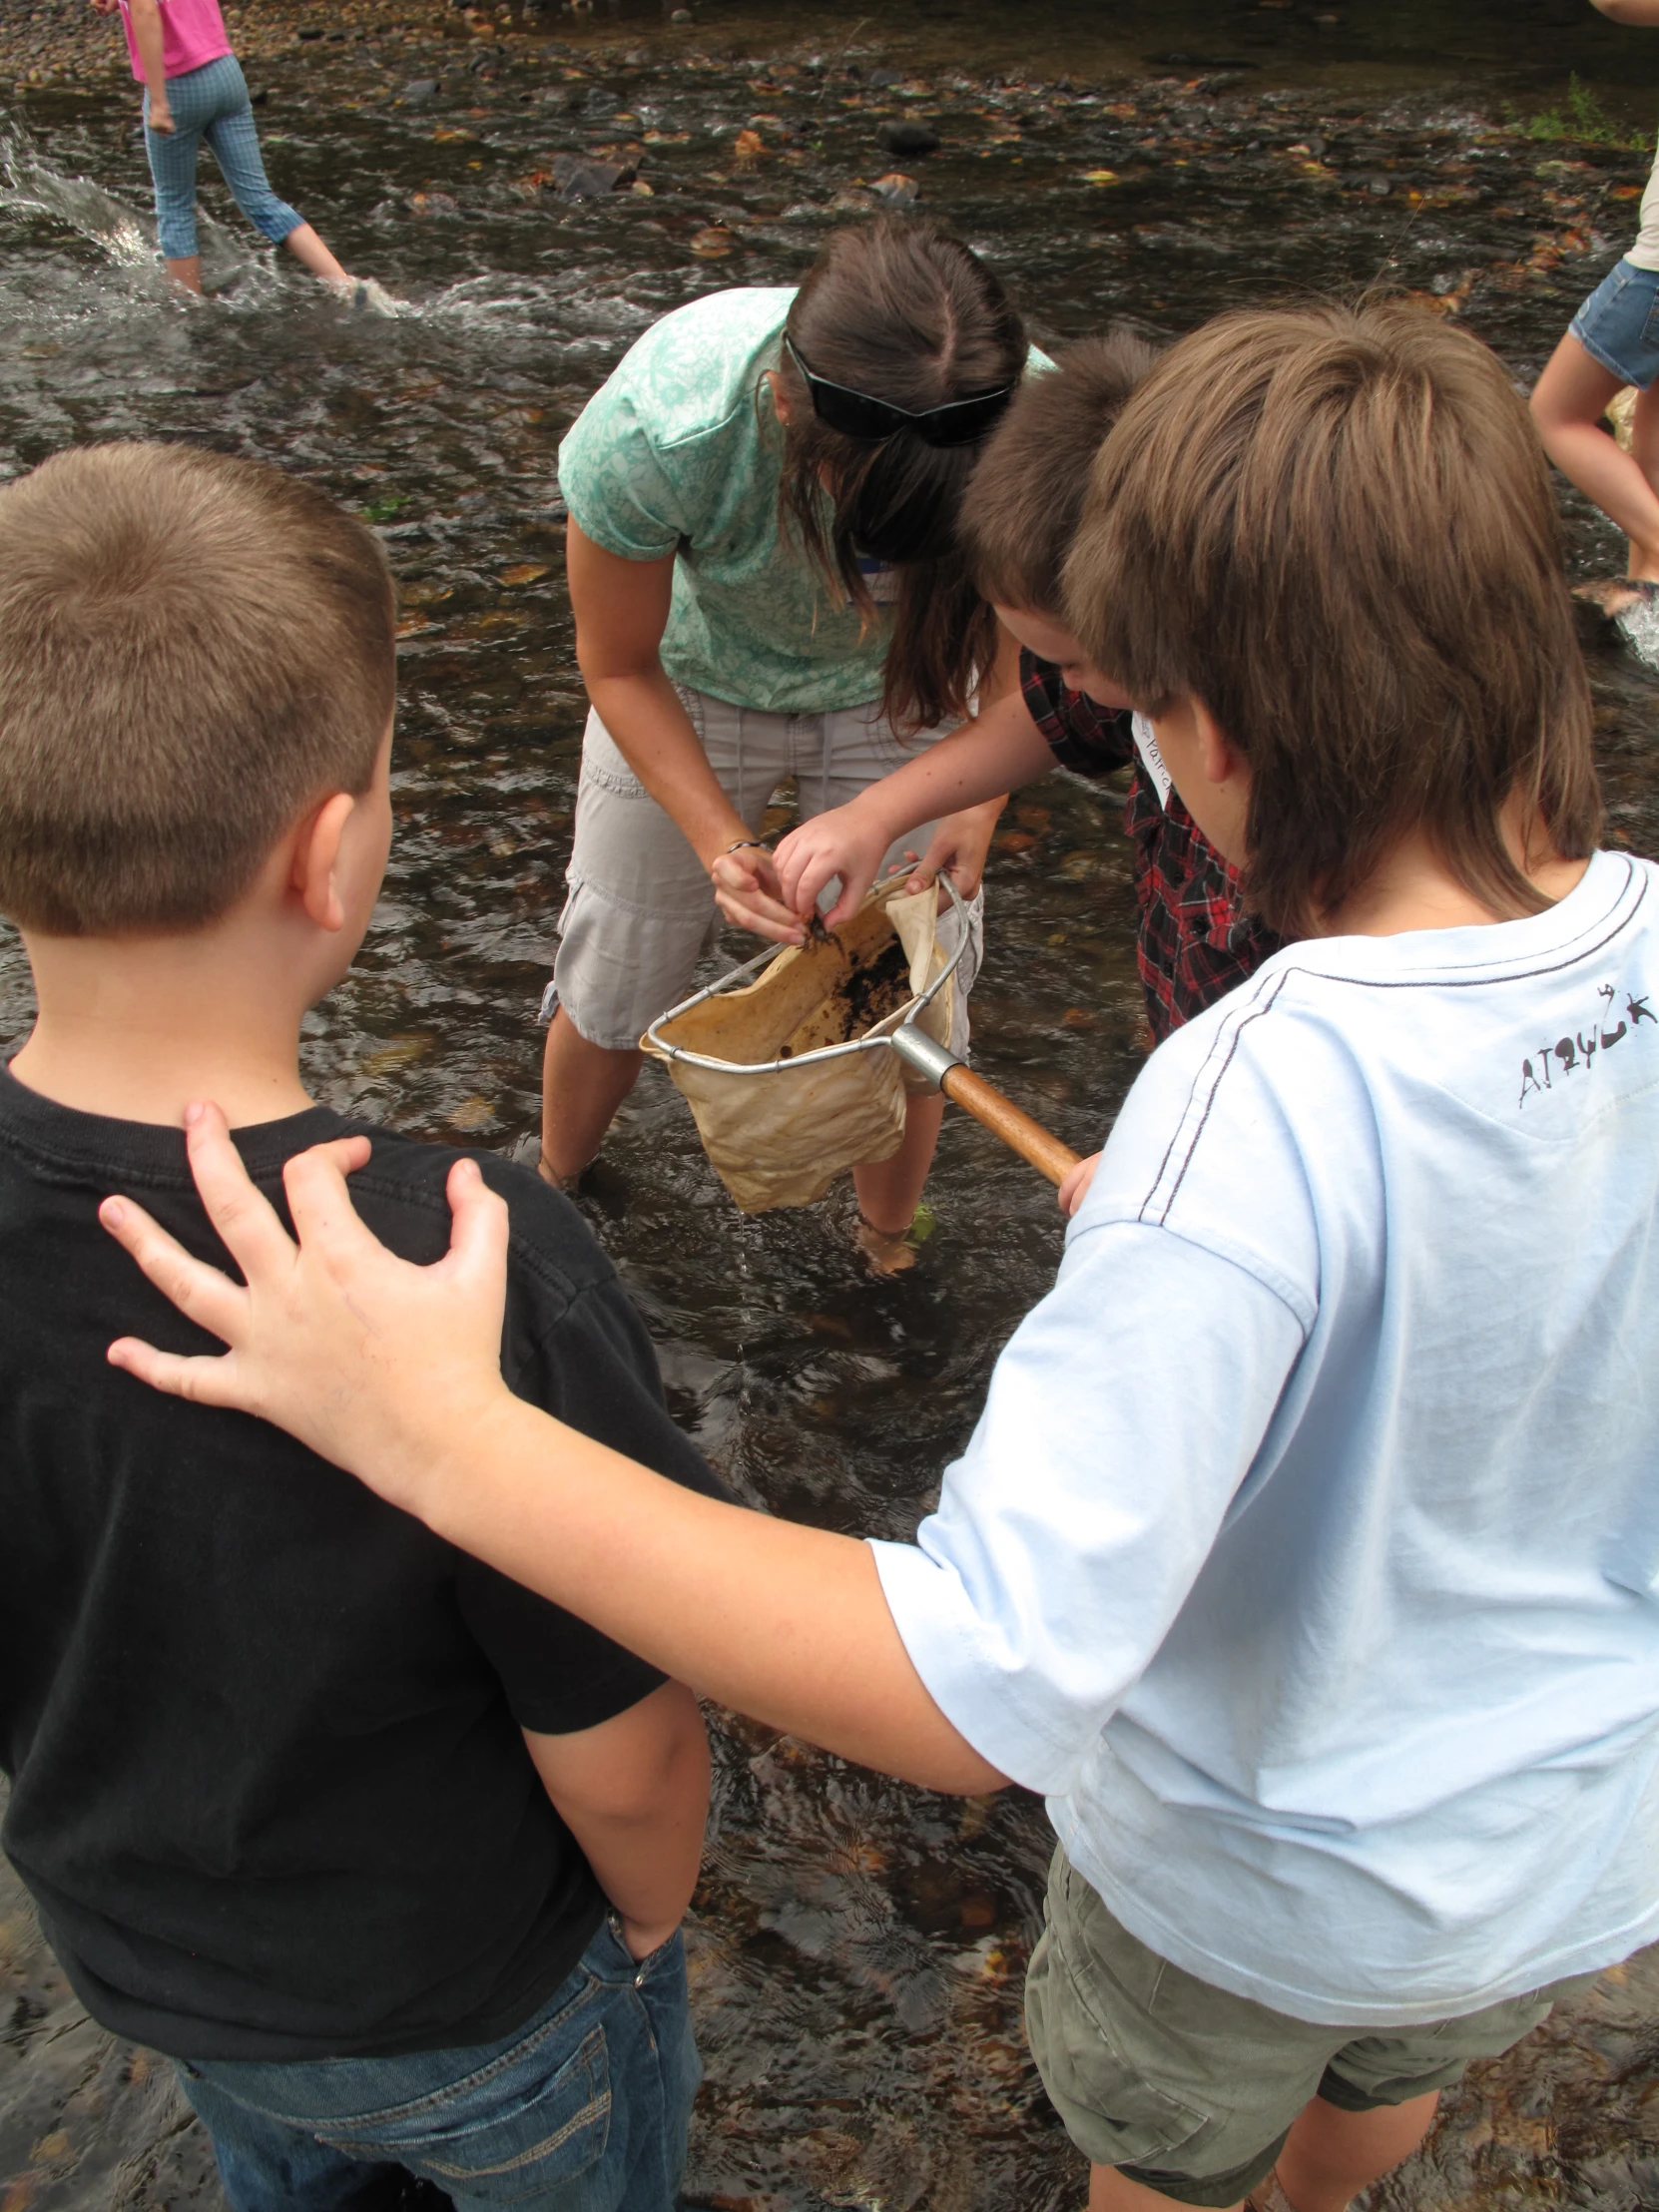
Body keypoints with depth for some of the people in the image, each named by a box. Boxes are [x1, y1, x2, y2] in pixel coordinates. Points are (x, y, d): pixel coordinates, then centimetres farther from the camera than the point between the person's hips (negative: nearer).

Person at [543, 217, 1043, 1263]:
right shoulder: (658, 428, -40)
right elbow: (620, 666, -19)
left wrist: (966, 828, -30)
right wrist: (721, 838, -31)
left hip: (897, 689, 1)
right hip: (695, 679, 0)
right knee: (614, 980, 9)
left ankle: (890, 1256, 30)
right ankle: (550, 1195, 41)